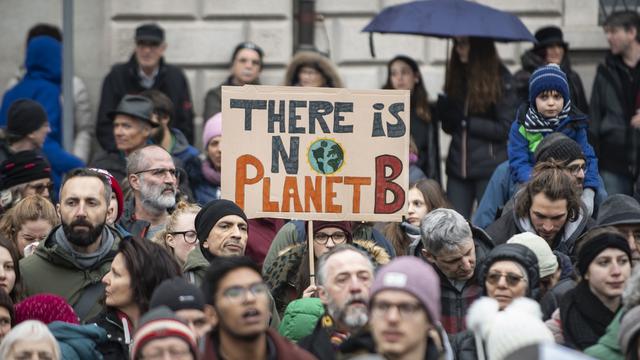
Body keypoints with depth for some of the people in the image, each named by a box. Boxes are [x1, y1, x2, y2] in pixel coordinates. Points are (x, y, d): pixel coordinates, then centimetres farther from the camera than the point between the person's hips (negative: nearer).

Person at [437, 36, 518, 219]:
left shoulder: (501, 79, -5)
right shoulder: (457, 76, 9)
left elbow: (506, 129, -8)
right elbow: (449, 127, 13)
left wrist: (466, 122, -13)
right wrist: (445, 113, -8)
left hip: (490, 168, -5)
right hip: (457, 167, 5)